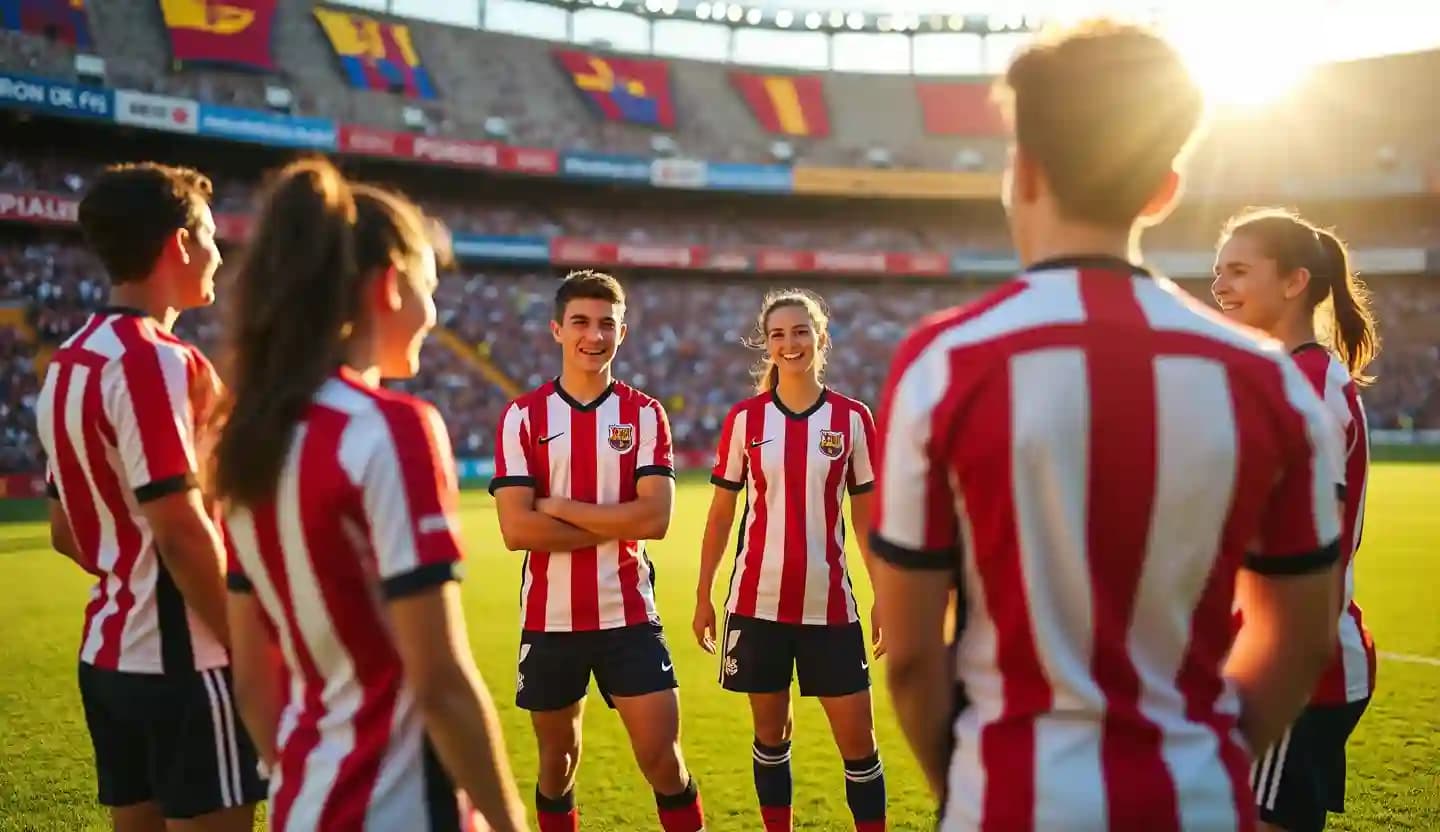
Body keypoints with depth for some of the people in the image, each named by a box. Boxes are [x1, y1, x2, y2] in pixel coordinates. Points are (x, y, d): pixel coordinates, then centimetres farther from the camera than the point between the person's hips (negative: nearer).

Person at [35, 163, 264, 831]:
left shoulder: (69, 362, 12)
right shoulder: (156, 360, -17)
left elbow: (67, 535, 15)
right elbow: (183, 531, -21)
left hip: (108, 651, 9)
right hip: (183, 657, -9)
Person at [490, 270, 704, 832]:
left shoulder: (645, 414, 1)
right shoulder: (523, 416, -2)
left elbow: (655, 518, -13)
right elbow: (517, 529, -13)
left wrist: (559, 506, -13)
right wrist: (615, 523, -13)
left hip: (628, 615, 0)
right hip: (549, 619, 0)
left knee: (663, 758, -2)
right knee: (557, 764, 15)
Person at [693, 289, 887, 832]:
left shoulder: (853, 418, 0)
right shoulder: (744, 418, 0)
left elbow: (866, 515, 5)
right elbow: (720, 514, 5)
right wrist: (703, 595, 3)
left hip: (829, 603, 0)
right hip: (757, 601, 0)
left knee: (858, 739, 2)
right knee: (771, 734, 11)